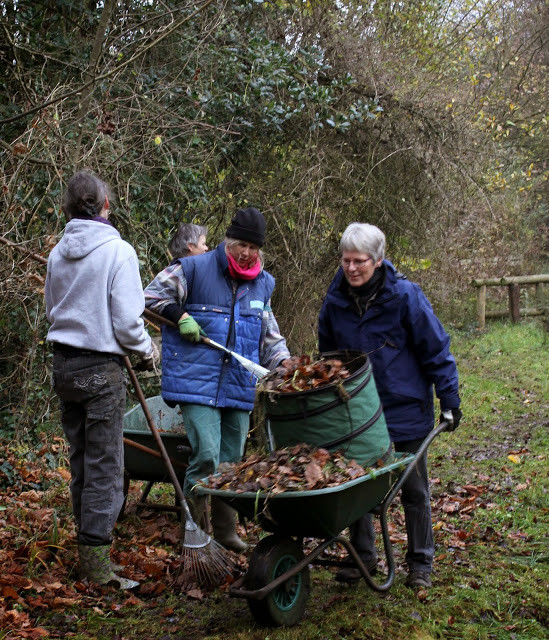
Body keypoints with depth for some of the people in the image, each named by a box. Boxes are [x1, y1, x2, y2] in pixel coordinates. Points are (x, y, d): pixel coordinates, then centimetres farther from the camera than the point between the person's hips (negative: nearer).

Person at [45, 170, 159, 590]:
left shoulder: (58, 253, 6)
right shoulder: (117, 251, -12)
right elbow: (127, 322, -13)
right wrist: (148, 351, 4)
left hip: (64, 364, 6)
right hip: (100, 369, -6)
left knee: (80, 460, 16)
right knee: (105, 465, -1)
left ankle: (88, 542, 27)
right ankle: (96, 560, 1)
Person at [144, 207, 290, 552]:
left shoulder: (262, 283, 12)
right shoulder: (195, 269, -4)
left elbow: (269, 334, 19)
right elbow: (152, 295, 3)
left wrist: (285, 362, 3)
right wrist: (180, 316, -12)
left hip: (239, 387, 6)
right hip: (197, 383, -5)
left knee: (233, 461, 14)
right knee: (207, 456, -15)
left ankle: (226, 531, 29)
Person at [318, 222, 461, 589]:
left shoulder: (405, 296, -13)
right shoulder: (335, 301, -2)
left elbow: (436, 349, -6)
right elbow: (328, 355, 14)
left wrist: (449, 399, -6)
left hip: (406, 409, -3)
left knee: (414, 489, 8)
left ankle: (421, 563, 22)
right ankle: (362, 555, 27)